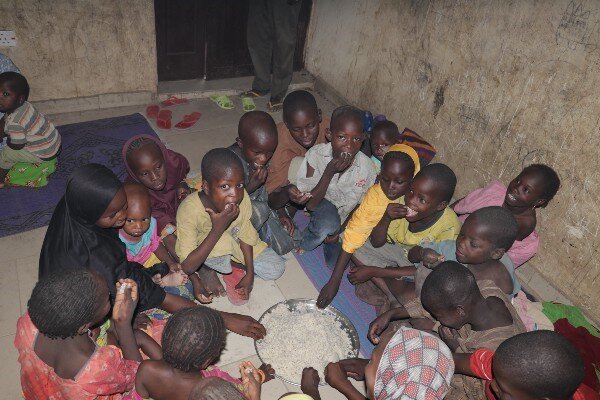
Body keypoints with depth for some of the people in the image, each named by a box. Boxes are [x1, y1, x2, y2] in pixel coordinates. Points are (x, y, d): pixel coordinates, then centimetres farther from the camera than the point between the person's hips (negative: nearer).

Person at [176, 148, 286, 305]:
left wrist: (250, 274, -7)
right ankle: (207, 269, -4)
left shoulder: (242, 198, -27)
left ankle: (232, 263, 11)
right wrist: (217, 230, -43)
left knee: (276, 269, -9)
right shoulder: (189, 210, -37)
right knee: (222, 242, -36)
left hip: (234, 245, 4)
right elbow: (187, 267, -36)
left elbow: (245, 236, -8)